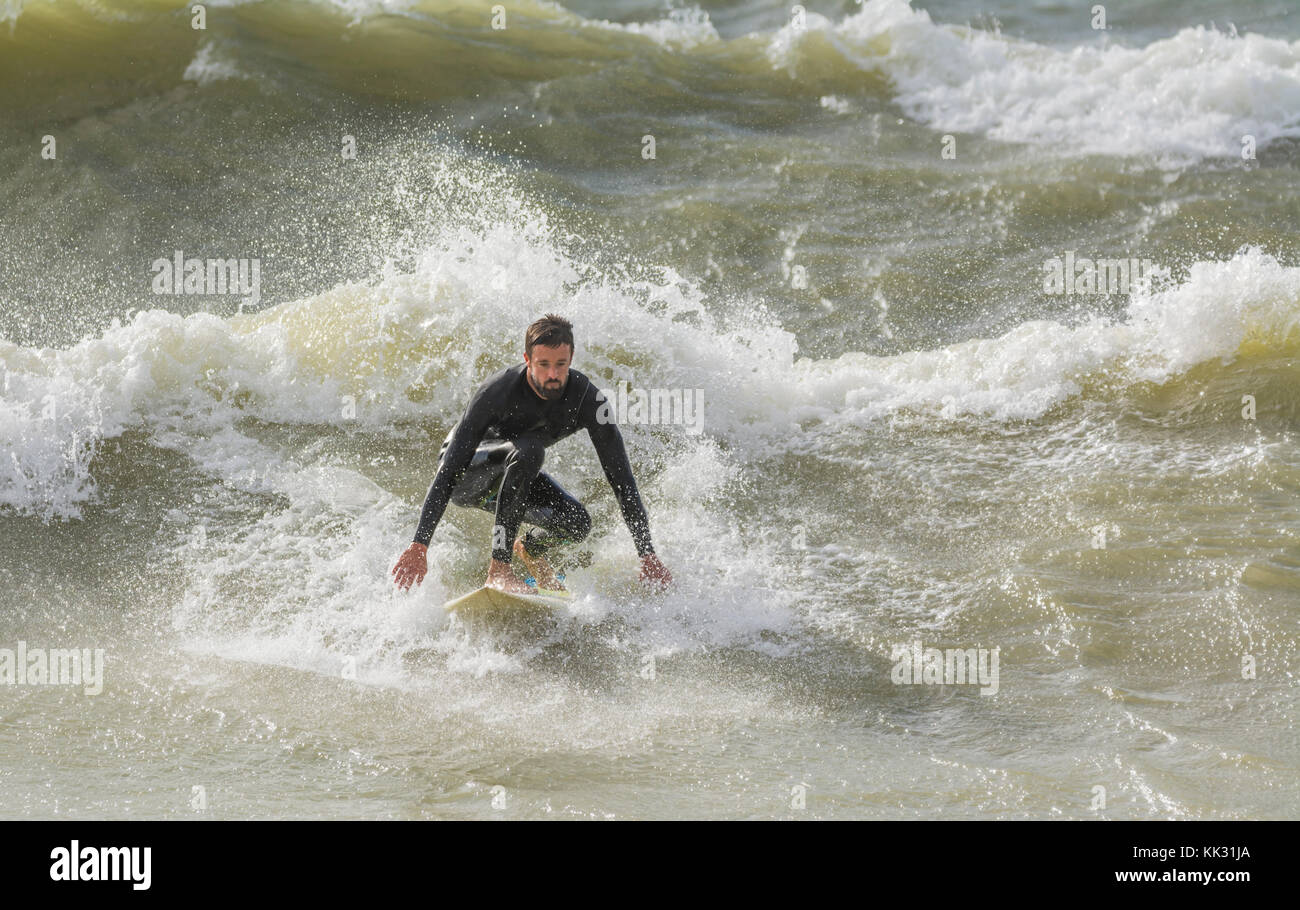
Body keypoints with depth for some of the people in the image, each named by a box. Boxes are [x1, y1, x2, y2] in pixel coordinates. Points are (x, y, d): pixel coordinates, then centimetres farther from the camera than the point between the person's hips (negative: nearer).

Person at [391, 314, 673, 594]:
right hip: (464, 476, -5)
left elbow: (619, 473, -18)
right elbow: (449, 469, -35)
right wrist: (419, 545, -41)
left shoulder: (587, 398, -22)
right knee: (529, 447, -35)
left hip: (511, 474, 5)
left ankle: (531, 549, 17)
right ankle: (499, 570, -34)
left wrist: (647, 553, -22)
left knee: (577, 523, -21)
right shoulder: (498, 392, -33)